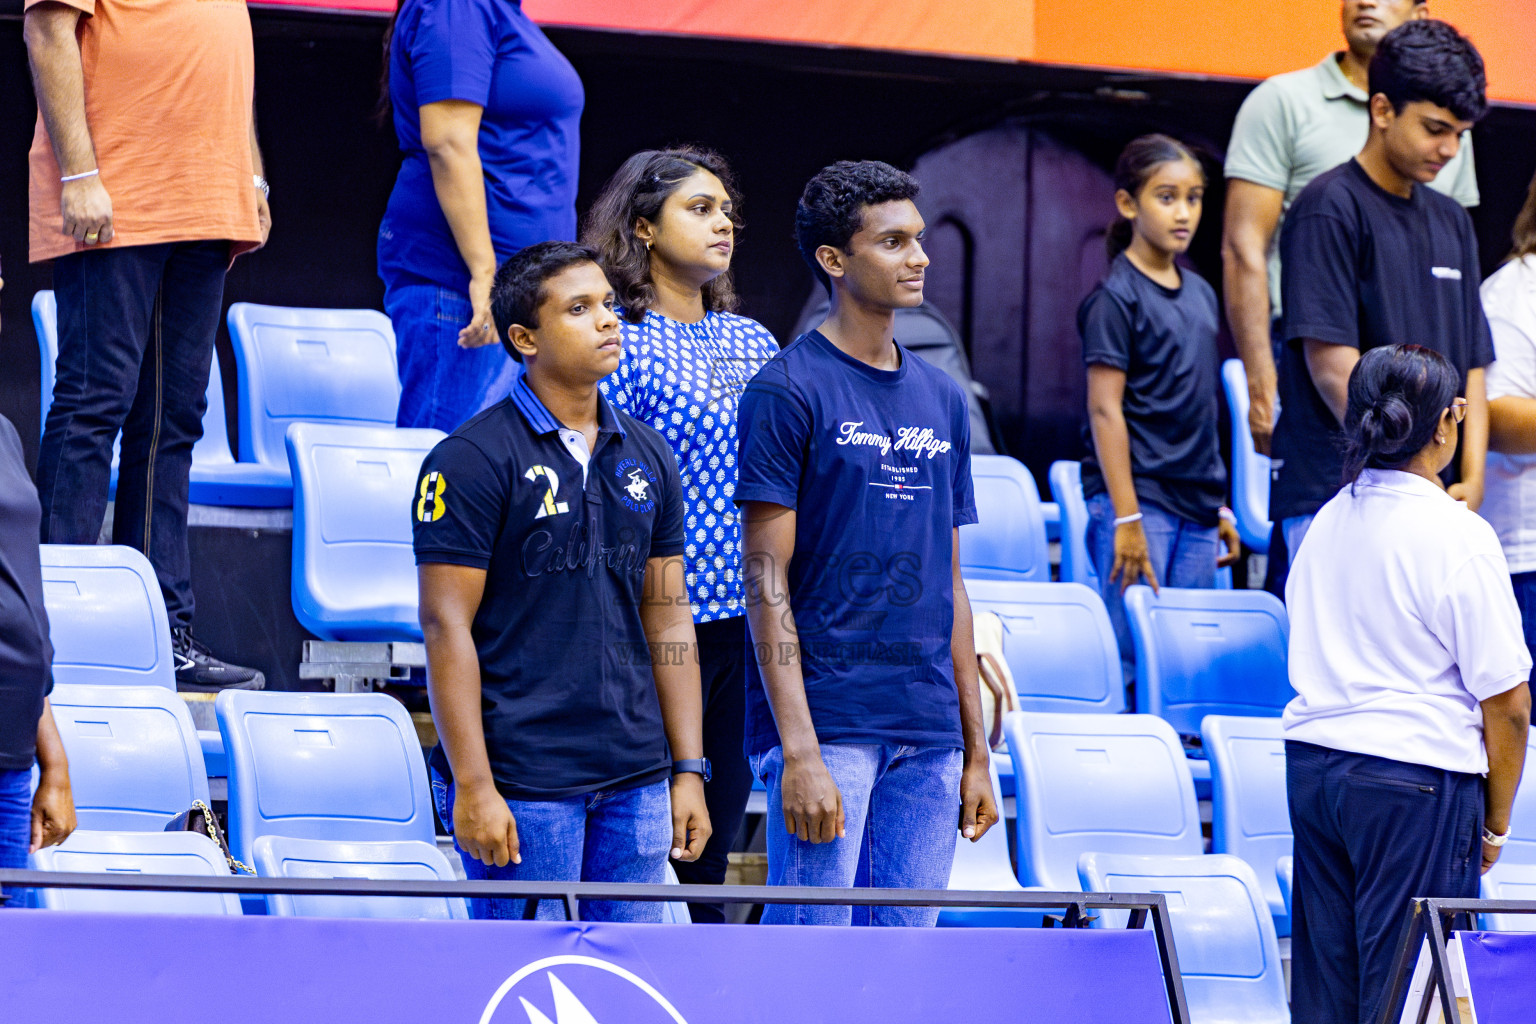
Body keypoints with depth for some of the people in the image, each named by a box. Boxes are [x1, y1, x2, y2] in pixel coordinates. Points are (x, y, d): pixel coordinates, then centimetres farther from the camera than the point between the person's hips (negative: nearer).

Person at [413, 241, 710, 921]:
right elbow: (447, 626, -10)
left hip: (635, 778, 6)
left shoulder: (646, 457, 12)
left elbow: (668, 621, 15)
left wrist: (689, 771, 10)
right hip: (522, 781, -6)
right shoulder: (472, 460, -7)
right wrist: (472, 787, -15)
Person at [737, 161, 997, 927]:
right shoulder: (789, 391, -5)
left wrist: (976, 751, 14)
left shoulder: (942, 400, 15)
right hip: (828, 723, -6)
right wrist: (800, 749, -17)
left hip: (927, 733, 6)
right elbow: (767, 581, -9)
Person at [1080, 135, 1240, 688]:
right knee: (1134, 660, -8)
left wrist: (1220, 508, 17)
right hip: (1139, 498, -7)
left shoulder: (1201, 294, 14)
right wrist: (1127, 518, -17)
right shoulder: (1116, 296, -8)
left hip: (1196, 509, 7)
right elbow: (1105, 409, -12)